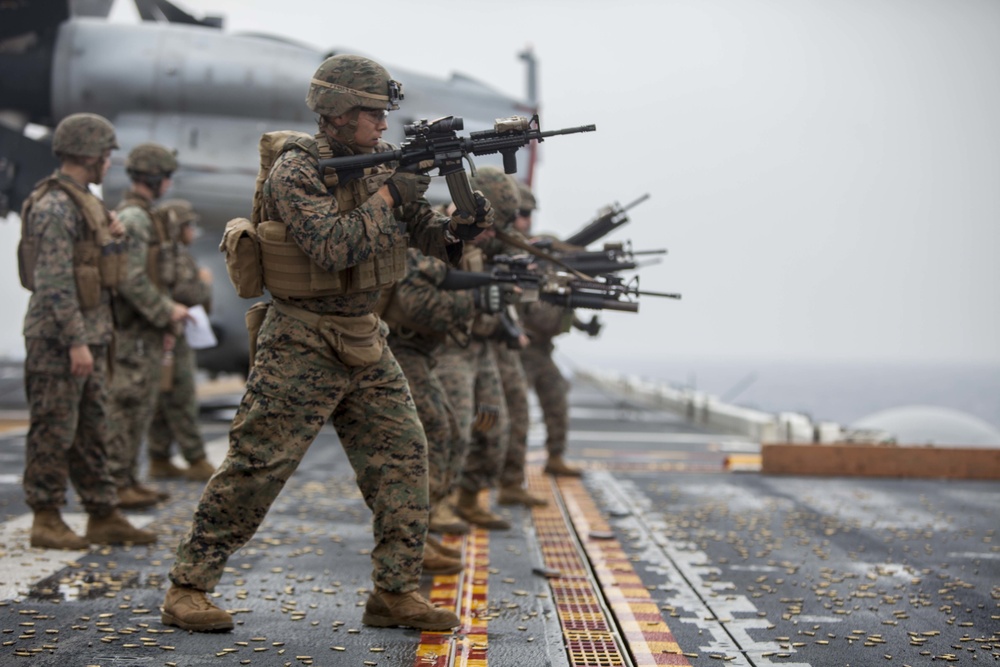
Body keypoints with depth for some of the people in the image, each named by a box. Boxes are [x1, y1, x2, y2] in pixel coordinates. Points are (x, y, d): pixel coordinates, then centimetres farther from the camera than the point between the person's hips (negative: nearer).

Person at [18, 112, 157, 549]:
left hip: (89, 334, 10)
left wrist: (110, 240, 8)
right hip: (59, 337, -10)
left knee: (92, 430, 12)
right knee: (53, 431, -3)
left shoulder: (83, 202, 16)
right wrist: (76, 341, -22)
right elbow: (55, 281, -21)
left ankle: (103, 517, 17)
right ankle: (46, 521, 4)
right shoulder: (55, 206, -15)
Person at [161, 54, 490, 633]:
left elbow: (426, 235, 11)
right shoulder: (295, 170, -14)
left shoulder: (380, 161, 8)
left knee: (404, 454, 2)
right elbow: (333, 247, -26)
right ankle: (188, 589, 5)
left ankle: (396, 591, 10)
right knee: (257, 466, -6)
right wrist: (389, 196, -19)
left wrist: (460, 227, -11)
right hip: (302, 345, -7)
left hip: (365, 340, 7)